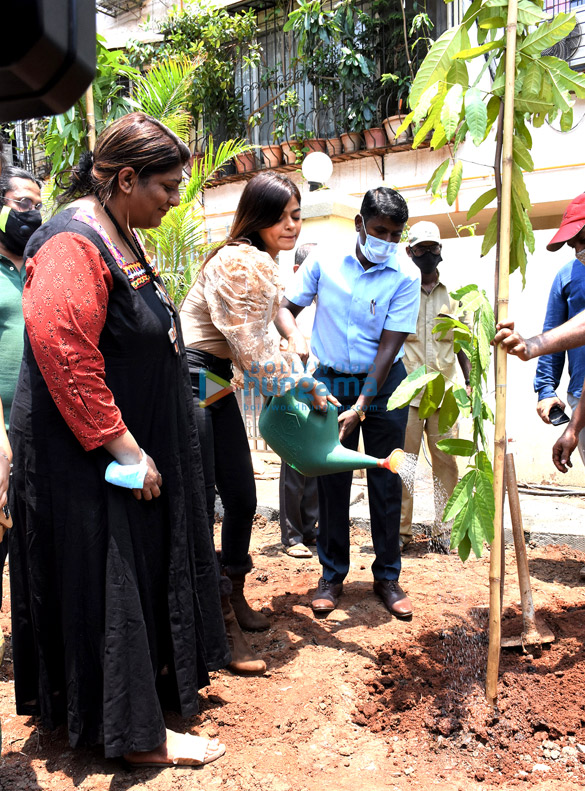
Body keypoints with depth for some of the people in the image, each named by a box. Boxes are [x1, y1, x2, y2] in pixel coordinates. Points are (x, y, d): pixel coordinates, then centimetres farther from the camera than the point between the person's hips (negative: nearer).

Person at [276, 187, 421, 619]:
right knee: (331, 480, 3)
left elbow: (389, 346, -15)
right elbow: (286, 308, 0)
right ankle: (332, 575, 17)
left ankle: (387, 576, 17)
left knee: (386, 481, 2)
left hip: (383, 384, -1)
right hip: (330, 380, 1)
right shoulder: (325, 260, -6)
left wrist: (360, 409, -21)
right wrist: (296, 338, -24)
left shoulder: (406, 276, -11)